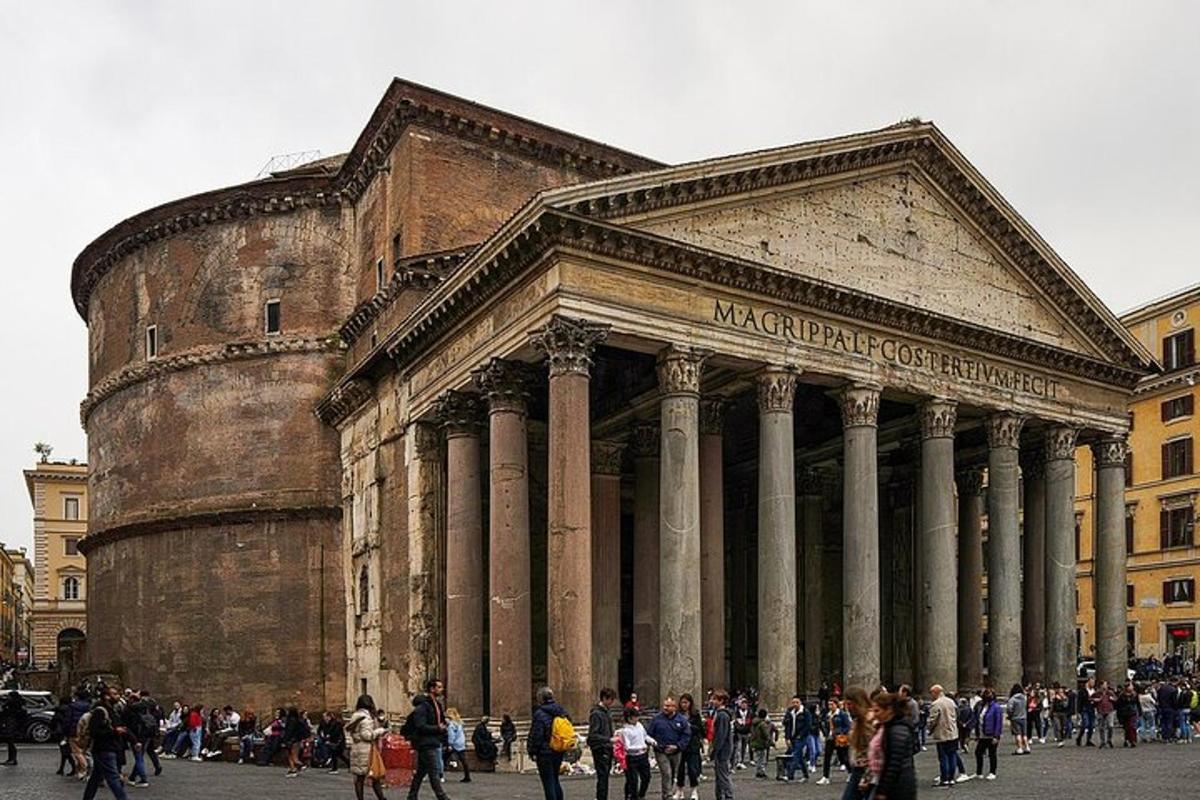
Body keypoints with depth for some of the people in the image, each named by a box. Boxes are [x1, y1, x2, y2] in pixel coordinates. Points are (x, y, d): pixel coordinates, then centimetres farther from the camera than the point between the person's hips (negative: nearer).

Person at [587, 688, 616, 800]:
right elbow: (593, 735, -21)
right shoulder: (596, 713, -16)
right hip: (600, 750, -8)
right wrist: (609, 740, -25)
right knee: (602, 777, -5)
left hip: (607, 749, 8)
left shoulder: (607, 711, 11)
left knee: (605, 776, 14)